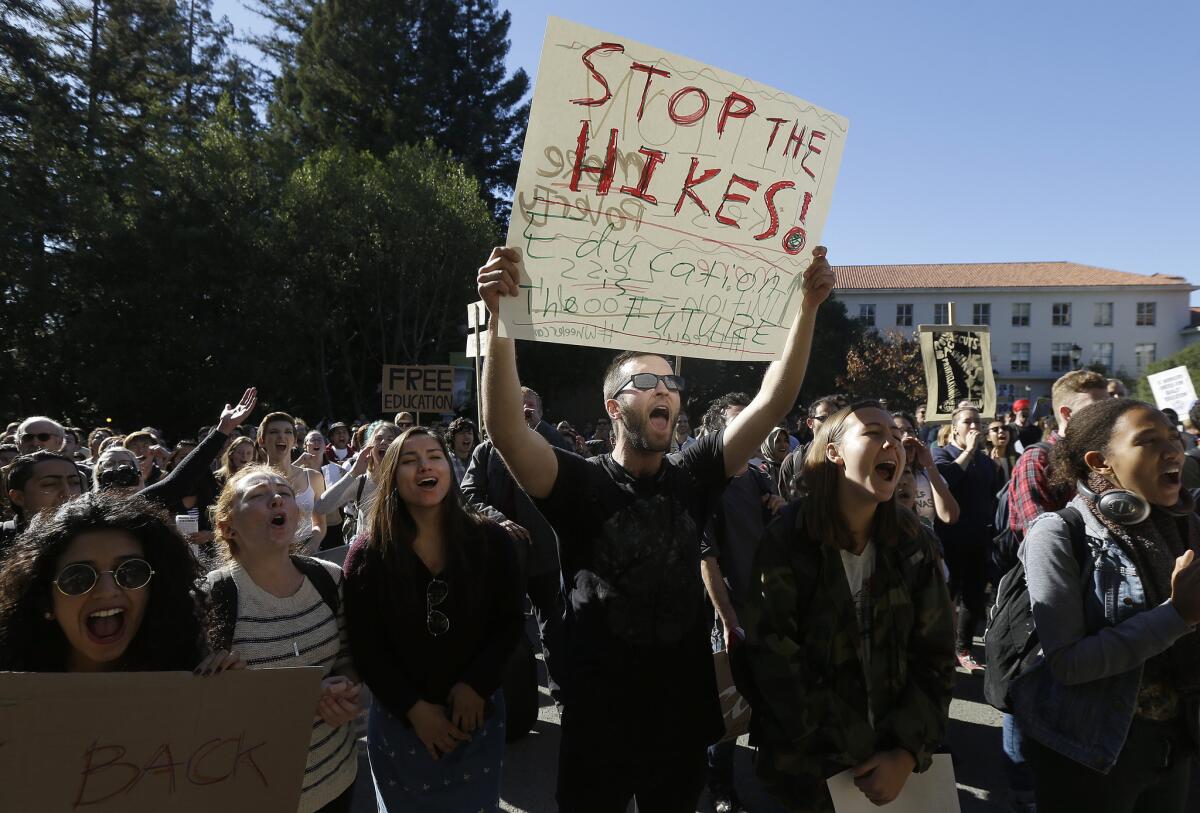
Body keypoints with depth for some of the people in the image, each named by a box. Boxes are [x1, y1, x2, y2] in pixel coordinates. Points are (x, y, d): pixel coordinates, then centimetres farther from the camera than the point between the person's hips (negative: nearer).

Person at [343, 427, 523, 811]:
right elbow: (365, 647, -9)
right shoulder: (367, 555, -11)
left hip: (477, 713, 1)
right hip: (399, 720, 0)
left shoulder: (491, 541, -10)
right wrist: (413, 708, -13)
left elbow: (510, 621, -4)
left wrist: (475, 685, -14)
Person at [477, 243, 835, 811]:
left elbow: (772, 403, -9)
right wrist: (501, 317, -39)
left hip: (684, 717, 4)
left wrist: (806, 307, -18)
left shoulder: (691, 477, -1)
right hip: (599, 724, -3)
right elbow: (505, 431, -28)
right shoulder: (581, 484, -11)